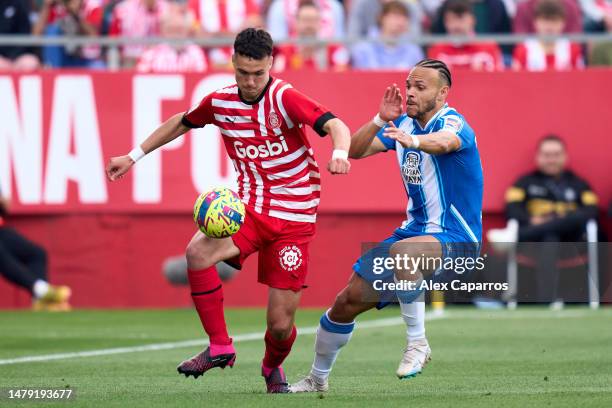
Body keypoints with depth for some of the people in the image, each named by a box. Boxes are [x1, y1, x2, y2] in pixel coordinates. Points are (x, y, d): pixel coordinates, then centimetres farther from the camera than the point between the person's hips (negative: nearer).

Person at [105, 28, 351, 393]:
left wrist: (340, 153, -49)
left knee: (281, 324, -3)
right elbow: (182, 123, 21)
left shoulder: (283, 98, -16)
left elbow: (336, 126, -27)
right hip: (247, 208, 4)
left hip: (293, 219, -4)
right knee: (198, 251, -29)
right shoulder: (220, 102, 0)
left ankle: (273, 368, 35)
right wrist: (134, 157, 22)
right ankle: (220, 347, -15)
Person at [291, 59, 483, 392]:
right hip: (416, 232, 8)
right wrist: (381, 120, -16)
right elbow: (354, 150, 1)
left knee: (401, 250, -40)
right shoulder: (404, 123, 6)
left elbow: (445, 141, -42)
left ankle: (417, 343, -24)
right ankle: (317, 379, 28)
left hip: (455, 240, -8)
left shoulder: (451, 122, -17)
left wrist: (412, 140, -64)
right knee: (348, 301, 5)